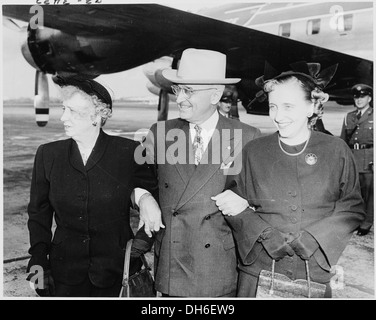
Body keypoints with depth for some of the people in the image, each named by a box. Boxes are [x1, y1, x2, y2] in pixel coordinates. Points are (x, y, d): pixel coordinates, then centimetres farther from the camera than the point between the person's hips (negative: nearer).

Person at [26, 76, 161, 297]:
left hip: (117, 272, -1)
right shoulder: (48, 154, -2)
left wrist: (142, 241, -4)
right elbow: (39, 212, 8)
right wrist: (38, 259, 0)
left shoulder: (129, 152, -10)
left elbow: (156, 198, 4)